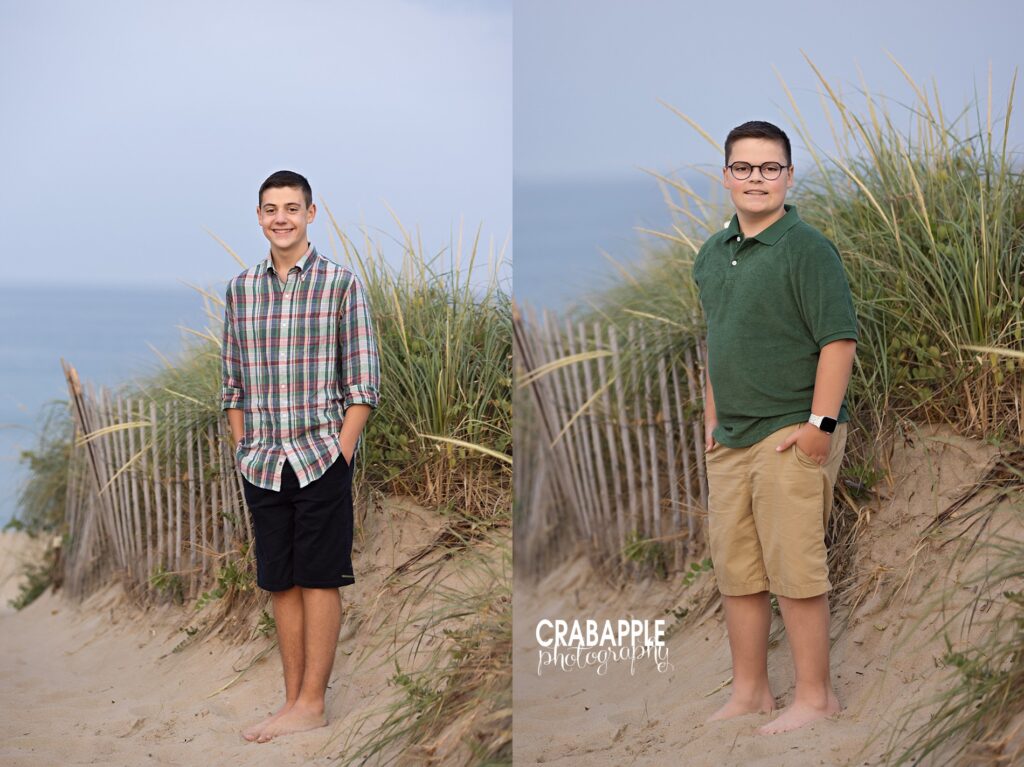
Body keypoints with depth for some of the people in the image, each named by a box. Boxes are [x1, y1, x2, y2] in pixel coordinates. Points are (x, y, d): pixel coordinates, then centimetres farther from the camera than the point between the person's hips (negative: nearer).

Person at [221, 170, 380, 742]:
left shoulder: (341, 284, -2)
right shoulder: (240, 289, 10)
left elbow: (363, 384, -4)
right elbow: (234, 384, 14)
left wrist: (341, 453, -10)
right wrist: (244, 451, 6)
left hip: (321, 457, -4)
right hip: (262, 463, 4)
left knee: (319, 579, -2)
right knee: (281, 582, 7)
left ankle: (312, 702, 1)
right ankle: (295, 699, 13)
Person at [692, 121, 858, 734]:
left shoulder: (807, 248, -11)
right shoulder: (713, 254, 12)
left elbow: (839, 340, -15)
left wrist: (821, 422, -19)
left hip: (790, 436, -8)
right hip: (730, 440, 8)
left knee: (794, 571, -5)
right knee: (736, 572, 13)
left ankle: (816, 695, 6)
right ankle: (749, 691, 25)